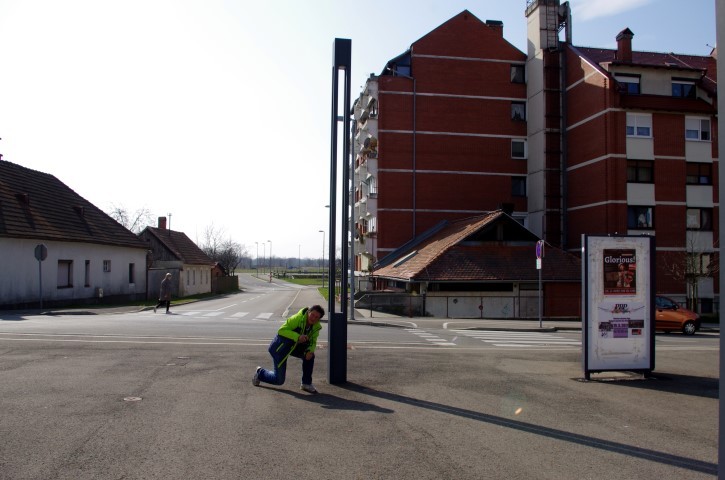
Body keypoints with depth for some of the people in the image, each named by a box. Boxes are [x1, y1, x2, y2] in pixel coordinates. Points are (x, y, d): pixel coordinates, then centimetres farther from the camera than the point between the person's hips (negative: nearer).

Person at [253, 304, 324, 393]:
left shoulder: (316, 327, -9)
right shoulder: (297, 319, -29)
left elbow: (312, 342, -1)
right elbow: (281, 330, -31)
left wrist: (310, 351, -23)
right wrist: (297, 337, -42)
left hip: (294, 346, 6)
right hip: (280, 347, -6)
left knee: (310, 355, -18)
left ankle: (306, 384, -2)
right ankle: (260, 373, 30)